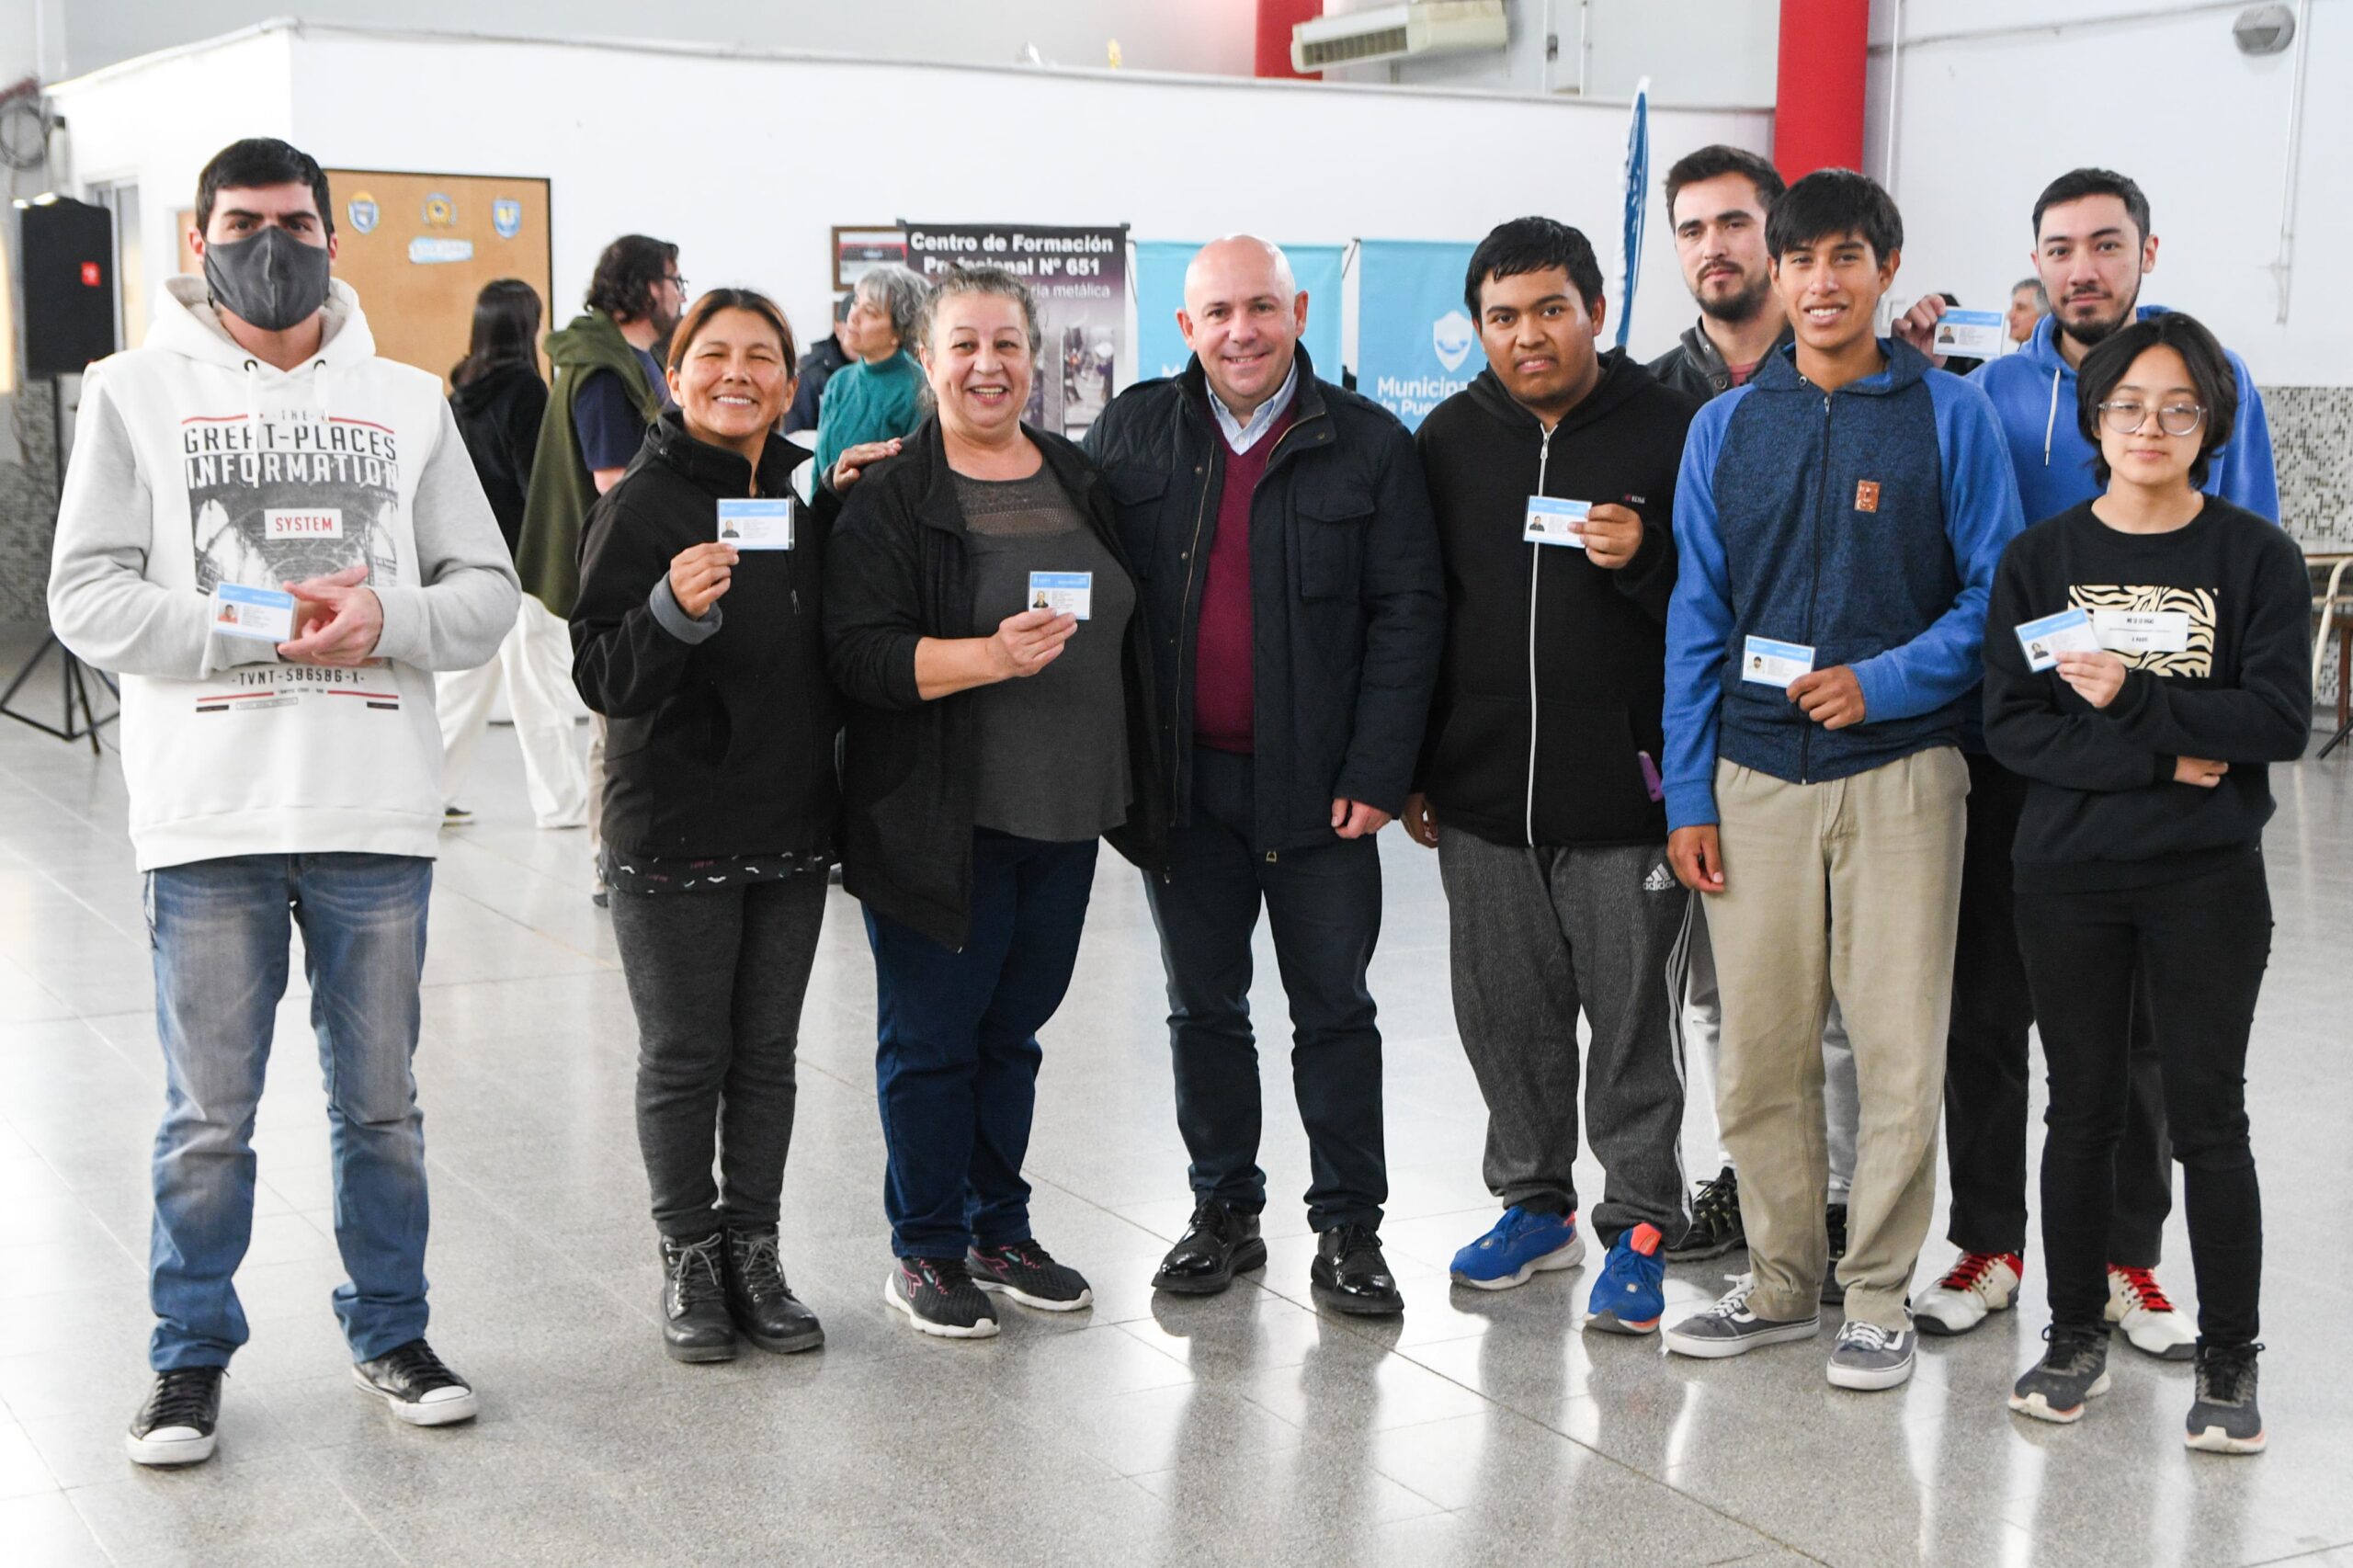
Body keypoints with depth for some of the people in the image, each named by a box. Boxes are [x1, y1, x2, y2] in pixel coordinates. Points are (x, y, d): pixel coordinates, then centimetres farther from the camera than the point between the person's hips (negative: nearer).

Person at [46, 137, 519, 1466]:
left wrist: (384, 623, -14)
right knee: (210, 1117, 6)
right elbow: (89, 598, -4)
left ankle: (391, 1330, 28)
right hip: (210, 816, -2)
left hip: (379, 815, 2)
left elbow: (488, 593, 6)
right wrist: (261, 631, -15)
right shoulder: (137, 392, 4)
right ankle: (192, 1355, 21)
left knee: (382, 1104, 12)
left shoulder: (407, 401, 10)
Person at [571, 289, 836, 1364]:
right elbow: (603, 679, -15)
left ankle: (754, 1253, 23)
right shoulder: (641, 504, -8)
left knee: (767, 1056, 11)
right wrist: (673, 608, -29)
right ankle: (689, 1264, 19)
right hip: (674, 831, -4)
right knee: (685, 1059, 5)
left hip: (791, 829, 4)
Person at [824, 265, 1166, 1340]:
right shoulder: (889, 499, -7)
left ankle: (999, 1231, 28)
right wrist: (987, 658, -28)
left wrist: (1127, 799, 16)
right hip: (939, 826, -5)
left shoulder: (1078, 480, 11)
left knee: (1013, 1029, 15)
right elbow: (858, 655, -16)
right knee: (931, 1038, 3)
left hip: (1062, 817, 6)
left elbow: (1123, 635, 19)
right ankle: (925, 1251, 16)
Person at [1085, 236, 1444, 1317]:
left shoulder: (1369, 446, -2)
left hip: (1316, 785, -2)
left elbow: (1408, 613, -4)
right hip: (1181, 778, 2)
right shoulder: (1131, 433, 3)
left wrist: (1375, 774, -10)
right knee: (1203, 1009, 12)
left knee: (1333, 1013, 5)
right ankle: (1224, 1211, 25)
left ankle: (1349, 1226, 16)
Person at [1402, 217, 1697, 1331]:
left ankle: (1640, 1225, 14)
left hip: (1625, 794, -4)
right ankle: (1535, 1204, 28)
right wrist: (1410, 768, 11)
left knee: (1632, 1020, 2)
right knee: (1506, 1016, 13)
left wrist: (1646, 560, -20)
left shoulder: (1670, 431, -3)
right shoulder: (1449, 439, 9)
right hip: (1481, 794, 4)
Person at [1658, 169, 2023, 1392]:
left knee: (1898, 1048, 0)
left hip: (1898, 771, -2)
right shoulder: (1727, 427, 9)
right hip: (1755, 776, 3)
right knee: (1759, 1050, 6)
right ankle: (1779, 1281, 21)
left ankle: (1878, 1294, 14)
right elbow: (1697, 618, 9)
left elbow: (1996, 592, 0)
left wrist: (1884, 681, -14)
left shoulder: (1949, 416, 1)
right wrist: (1687, 795, 5)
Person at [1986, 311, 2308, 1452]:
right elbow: (2012, 725, -6)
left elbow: (2281, 721, -11)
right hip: (2068, 877, 2)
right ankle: (2076, 1335, 25)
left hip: (2207, 883, -2)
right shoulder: (2042, 557, 2)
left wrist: (2132, 698, -18)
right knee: (2082, 1110, 11)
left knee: (2208, 1118, 2)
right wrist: (2160, 760, -17)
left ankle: (2229, 1362, 13)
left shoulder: (2256, 555, -2)